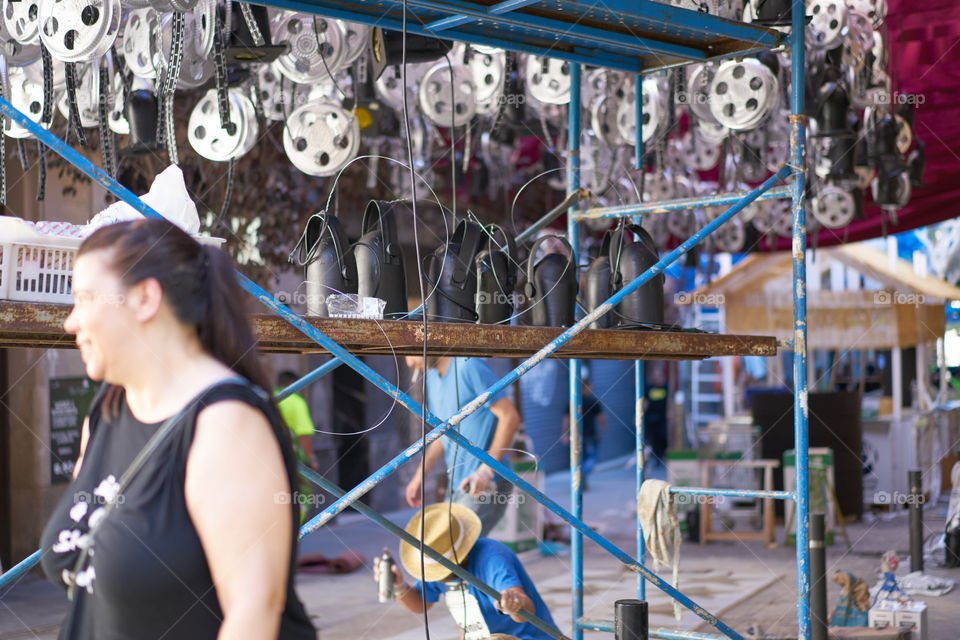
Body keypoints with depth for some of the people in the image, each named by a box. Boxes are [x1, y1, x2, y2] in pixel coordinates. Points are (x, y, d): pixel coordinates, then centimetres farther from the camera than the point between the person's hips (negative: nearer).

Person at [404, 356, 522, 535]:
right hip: (458, 486, 9)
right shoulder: (432, 376, 12)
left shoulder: (469, 366, -15)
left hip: (487, 486, -9)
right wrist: (419, 477, 18)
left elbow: (510, 417, -18)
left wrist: (486, 471, -21)